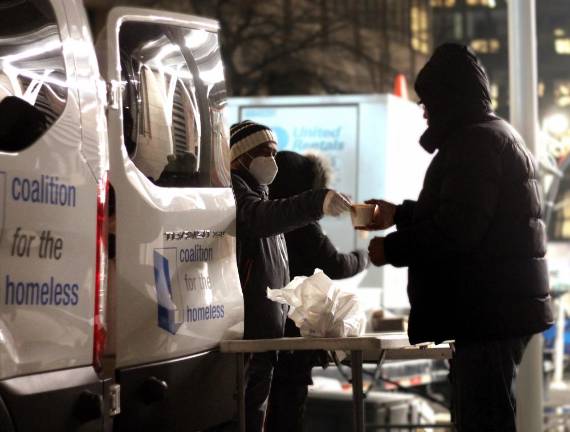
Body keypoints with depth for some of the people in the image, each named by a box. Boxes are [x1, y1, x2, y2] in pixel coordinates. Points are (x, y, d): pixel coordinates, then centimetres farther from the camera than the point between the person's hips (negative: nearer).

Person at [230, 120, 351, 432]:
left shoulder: (259, 192, 26)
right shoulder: (233, 189, -7)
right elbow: (258, 217, -32)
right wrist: (317, 203, -45)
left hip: (265, 335, 10)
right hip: (240, 335, -10)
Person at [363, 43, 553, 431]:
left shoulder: (475, 141, -14)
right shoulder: (497, 136, 21)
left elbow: (456, 228, -24)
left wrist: (391, 248, -10)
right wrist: (399, 214, 31)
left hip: (487, 311, -11)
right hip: (499, 307, 11)